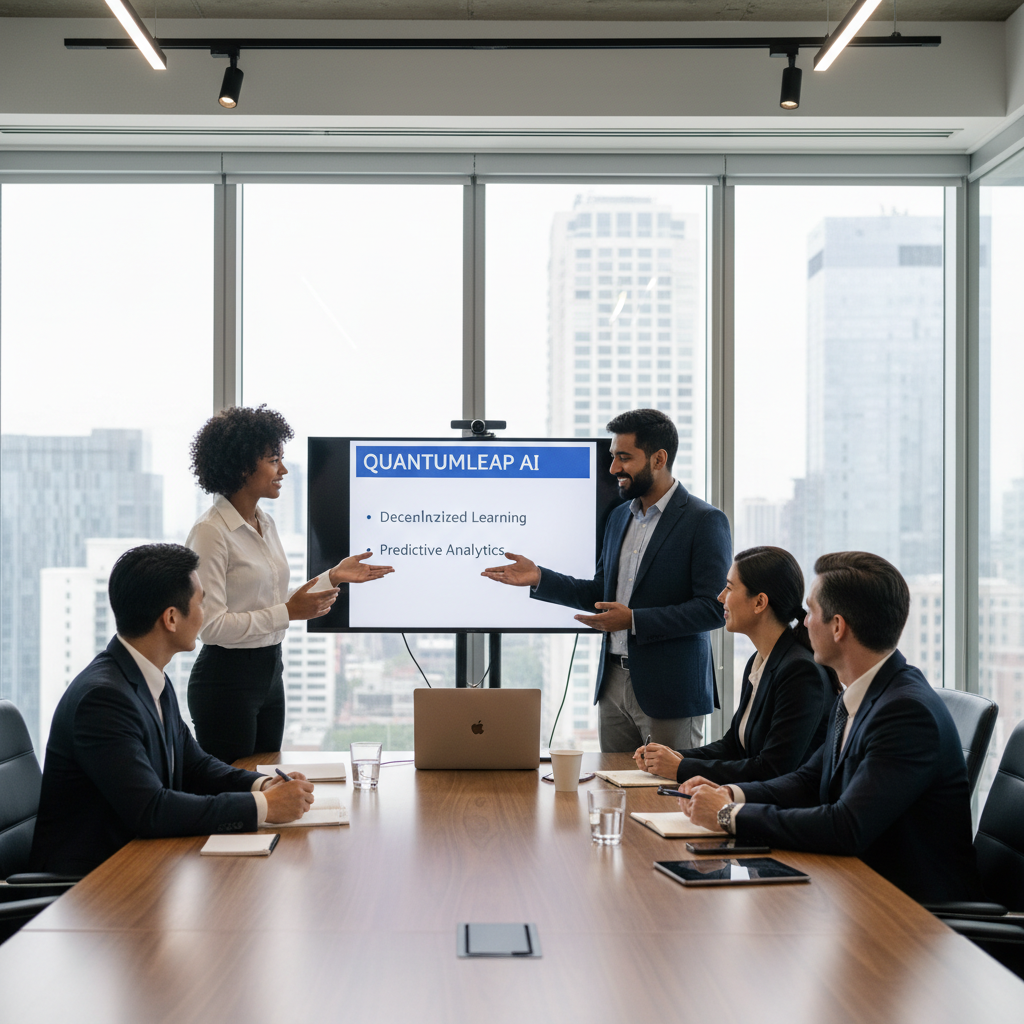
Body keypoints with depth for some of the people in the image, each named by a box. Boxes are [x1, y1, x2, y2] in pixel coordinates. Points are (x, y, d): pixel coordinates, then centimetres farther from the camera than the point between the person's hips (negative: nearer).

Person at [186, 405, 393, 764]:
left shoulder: (265, 524, 10)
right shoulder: (210, 532, -16)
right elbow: (212, 626, -21)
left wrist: (334, 577, 8)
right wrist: (288, 612, -20)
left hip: (269, 673, 8)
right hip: (227, 677, -8)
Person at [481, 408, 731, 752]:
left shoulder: (705, 521, -10)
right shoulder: (619, 517, 13)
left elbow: (714, 608, -16)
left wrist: (634, 620, -20)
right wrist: (539, 579, 7)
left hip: (669, 689, -7)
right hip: (614, 683, 7)